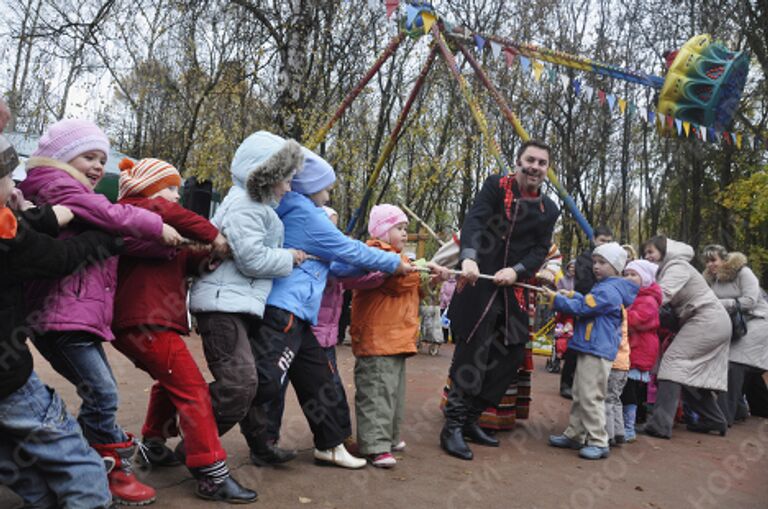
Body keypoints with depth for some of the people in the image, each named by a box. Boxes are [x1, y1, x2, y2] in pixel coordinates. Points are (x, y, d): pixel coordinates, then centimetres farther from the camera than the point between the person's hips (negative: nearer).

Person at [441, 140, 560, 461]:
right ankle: (452, 427, 5)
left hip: (511, 289, 6)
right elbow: (474, 222, -16)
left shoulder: (549, 210, 11)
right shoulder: (496, 186, -1)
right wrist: (468, 257, -34)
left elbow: (541, 249, 3)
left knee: (513, 355, 9)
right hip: (477, 284, -6)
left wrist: (516, 270, -17)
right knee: (471, 356, -7)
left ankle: (469, 419, 24)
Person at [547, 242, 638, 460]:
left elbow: (582, 308, -19)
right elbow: (587, 302, 25)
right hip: (590, 350, 11)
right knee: (579, 395, 16)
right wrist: (572, 295, 10)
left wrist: (556, 298, -10)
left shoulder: (609, 290, -16)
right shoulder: (604, 287, 16)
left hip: (598, 352, -11)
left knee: (591, 397, -6)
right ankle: (574, 435, 26)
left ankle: (599, 442, 3)